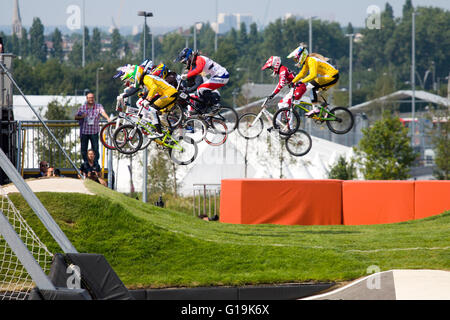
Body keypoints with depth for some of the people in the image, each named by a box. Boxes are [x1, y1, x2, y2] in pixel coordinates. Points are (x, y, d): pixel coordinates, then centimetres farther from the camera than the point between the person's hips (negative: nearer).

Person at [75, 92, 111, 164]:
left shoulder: (98, 106, 2)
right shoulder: (82, 107, 7)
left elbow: (103, 112, -17)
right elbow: (76, 117, 7)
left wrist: (108, 118, -37)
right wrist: (81, 117, -15)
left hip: (94, 132, -2)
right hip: (84, 131, 2)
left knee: (95, 149, -6)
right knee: (83, 149, 4)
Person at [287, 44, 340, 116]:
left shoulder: (311, 60, -20)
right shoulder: (306, 62, 10)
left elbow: (313, 75, -32)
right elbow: (302, 74, 21)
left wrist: (301, 82, -34)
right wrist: (292, 82, 15)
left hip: (332, 76, -10)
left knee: (311, 86, -16)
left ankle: (315, 109, -18)